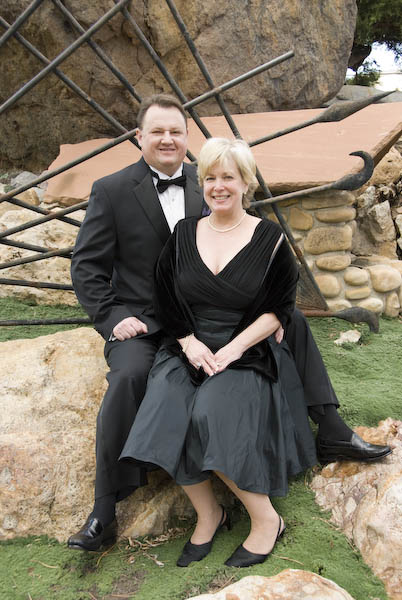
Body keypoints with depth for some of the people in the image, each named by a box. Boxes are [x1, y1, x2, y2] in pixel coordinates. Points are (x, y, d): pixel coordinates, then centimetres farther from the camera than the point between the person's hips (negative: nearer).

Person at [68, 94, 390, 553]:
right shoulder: (111, 191, -4)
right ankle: (103, 513, -20)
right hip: (142, 319, -4)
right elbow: (86, 266, -3)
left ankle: (332, 431, 6)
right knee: (128, 377, -33)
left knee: (292, 321, -3)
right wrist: (112, 319, -15)